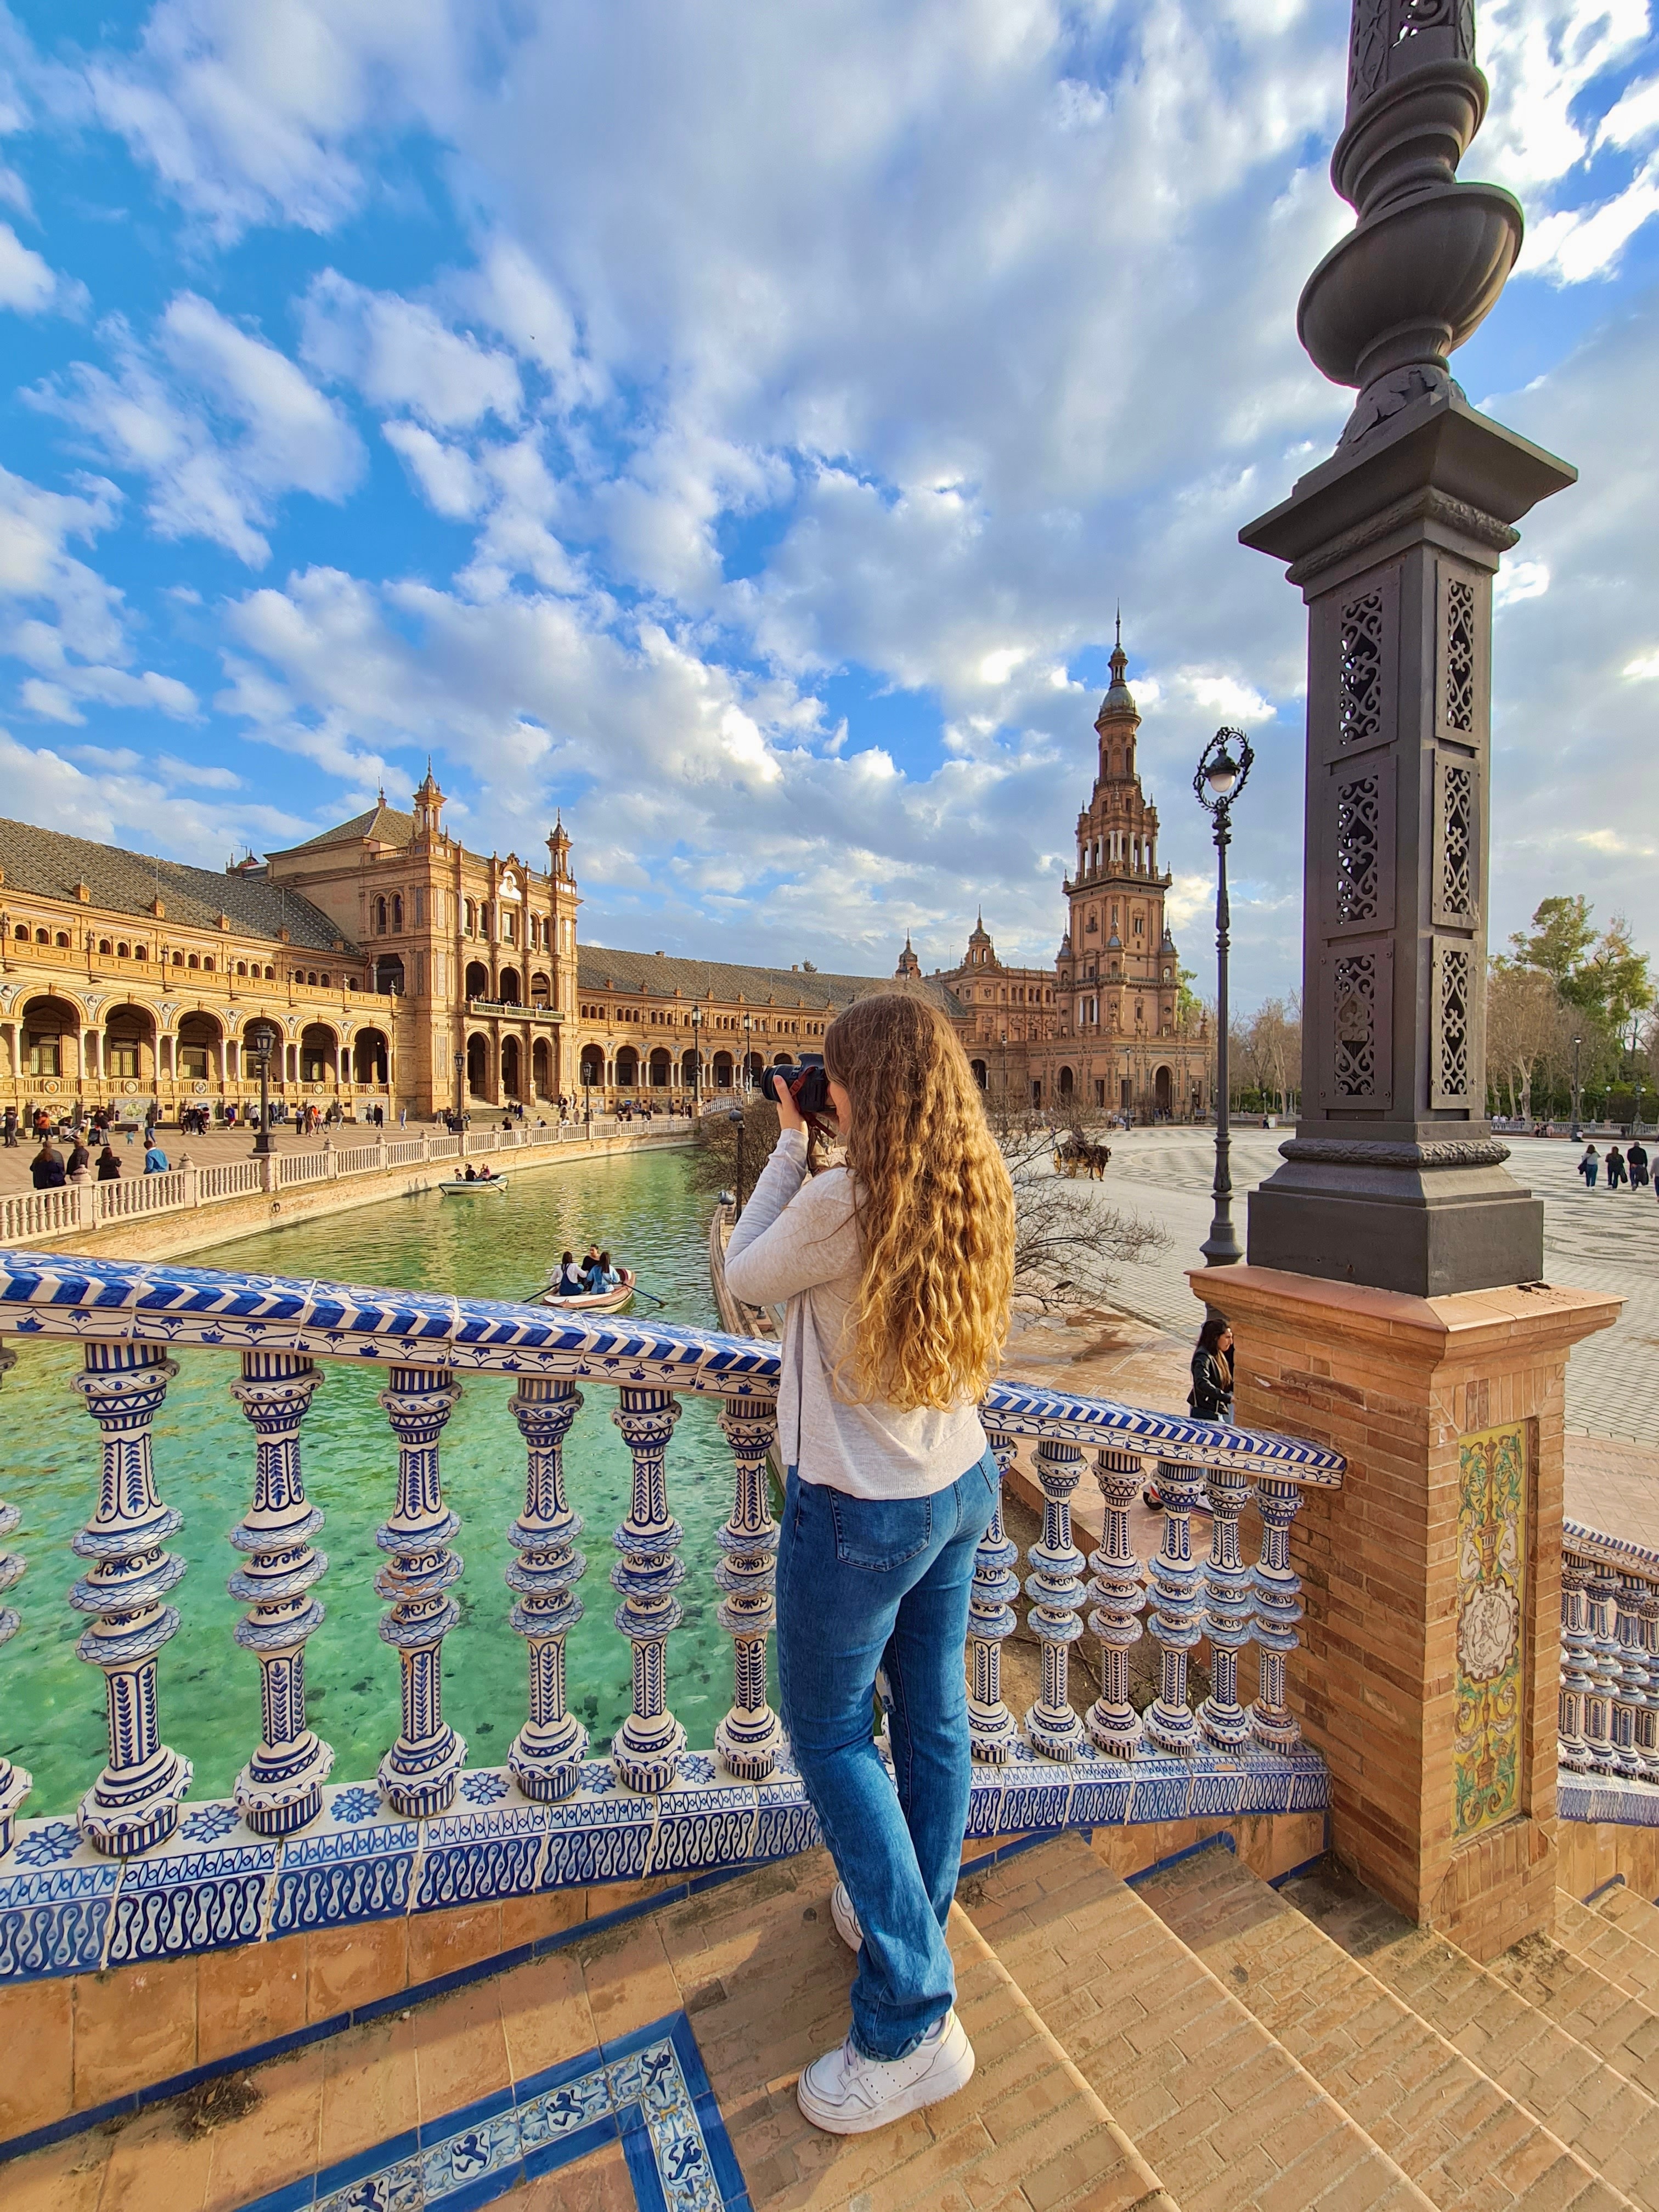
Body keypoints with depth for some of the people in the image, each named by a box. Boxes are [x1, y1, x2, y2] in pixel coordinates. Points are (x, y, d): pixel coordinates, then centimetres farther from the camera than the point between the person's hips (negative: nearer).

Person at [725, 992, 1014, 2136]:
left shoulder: (840, 1199, -26)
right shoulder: (978, 1191, -5)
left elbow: (748, 1278, -8)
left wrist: (792, 1146, -3)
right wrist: (819, 1156, 5)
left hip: (859, 1511, -7)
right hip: (961, 1485, 7)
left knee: (830, 1736, 16)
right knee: (932, 1714, 24)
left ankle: (913, 2021, 27)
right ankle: (910, 1919, 48)